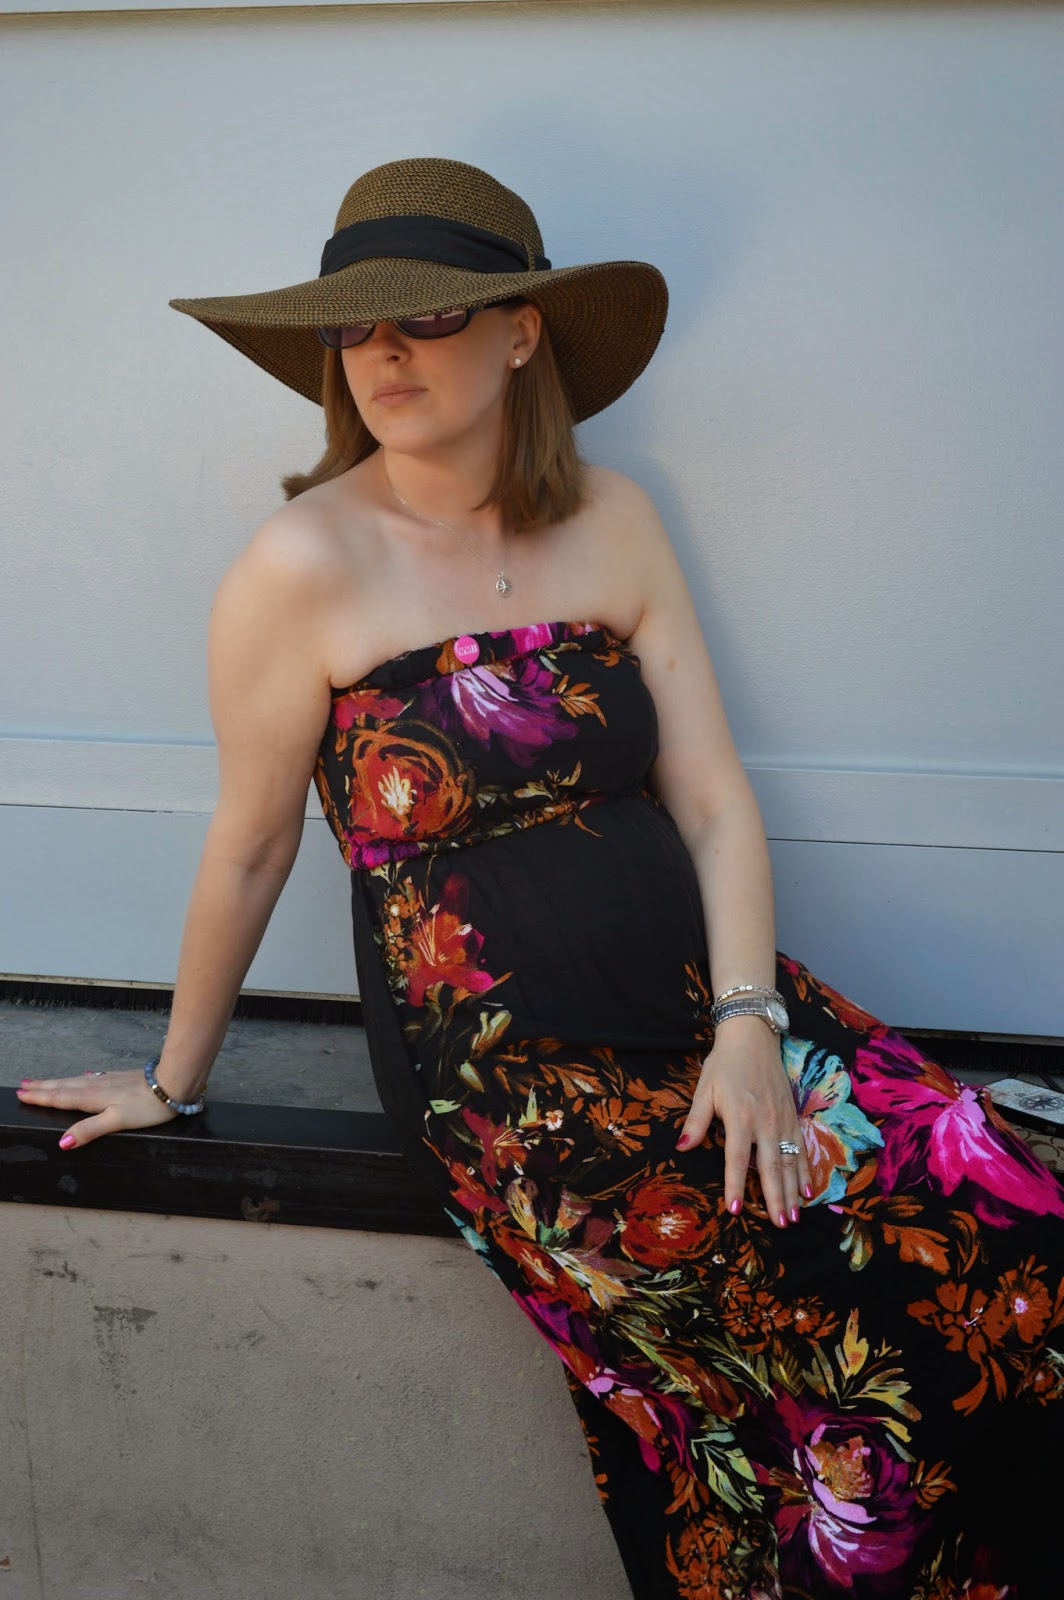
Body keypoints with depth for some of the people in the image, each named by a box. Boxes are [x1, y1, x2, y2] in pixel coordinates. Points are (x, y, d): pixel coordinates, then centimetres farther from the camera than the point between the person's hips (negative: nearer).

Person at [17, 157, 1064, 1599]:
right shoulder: (306, 568, -9)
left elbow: (714, 800, 5)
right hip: (506, 1083, -5)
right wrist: (175, 1082, 11)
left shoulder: (611, 523, 5)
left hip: (706, 1010, 5)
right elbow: (250, 851, 1)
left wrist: (747, 1018, -9)